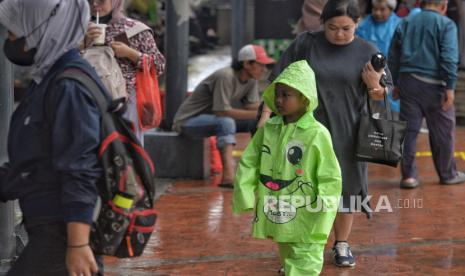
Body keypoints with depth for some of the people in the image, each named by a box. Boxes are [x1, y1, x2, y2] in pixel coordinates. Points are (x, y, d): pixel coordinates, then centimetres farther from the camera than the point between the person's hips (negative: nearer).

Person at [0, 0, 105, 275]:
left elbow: (80, 173, -22)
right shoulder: (48, 80, 13)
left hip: (66, 230, -10)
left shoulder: (69, 87, -17)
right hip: (52, 229, 10)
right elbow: (30, 163, 19)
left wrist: (77, 243, -23)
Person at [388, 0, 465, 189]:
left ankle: (408, 175, 6)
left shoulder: (405, 24, 12)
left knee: (409, 130, 7)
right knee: (443, 132, 9)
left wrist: (396, 84, 20)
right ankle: (448, 174, 19)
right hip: (433, 84, -4)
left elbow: (393, 57, 14)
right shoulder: (446, 25, -3)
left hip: (407, 81, 4)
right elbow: (449, 58, -14)